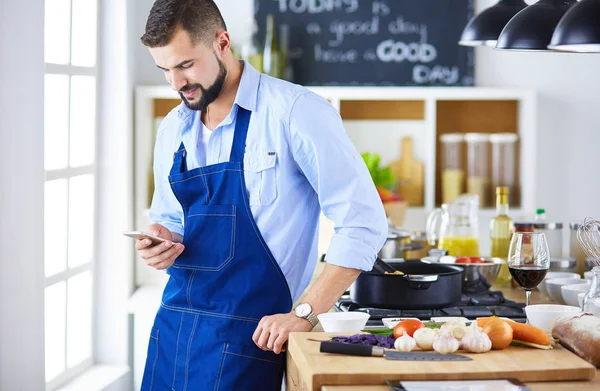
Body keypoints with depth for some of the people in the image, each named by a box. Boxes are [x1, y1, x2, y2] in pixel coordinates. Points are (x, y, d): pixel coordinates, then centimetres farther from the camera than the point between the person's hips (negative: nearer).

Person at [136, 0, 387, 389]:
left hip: (244, 334, -6)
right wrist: (162, 242, -1)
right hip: (172, 323, 6)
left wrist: (304, 314, -17)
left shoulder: (295, 111, -12)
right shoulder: (173, 129, 9)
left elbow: (364, 224, -14)